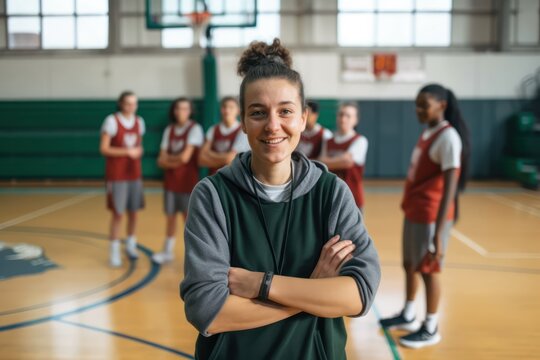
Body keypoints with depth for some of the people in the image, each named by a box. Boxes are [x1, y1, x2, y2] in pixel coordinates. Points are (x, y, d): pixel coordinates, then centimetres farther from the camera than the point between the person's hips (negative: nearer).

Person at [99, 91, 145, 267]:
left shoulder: (139, 121, 7)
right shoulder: (112, 121, -10)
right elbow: (104, 149, -13)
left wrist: (138, 151, -3)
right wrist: (127, 152, -19)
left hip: (135, 174, 5)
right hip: (117, 175, -5)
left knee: (133, 212, 9)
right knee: (117, 213, -4)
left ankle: (131, 245, 25)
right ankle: (114, 251, 4)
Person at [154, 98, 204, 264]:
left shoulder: (195, 129, -10)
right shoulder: (169, 130, 7)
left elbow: (185, 157, -18)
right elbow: (161, 161, 2)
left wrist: (168, 157, -1)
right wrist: (174, 162, -16)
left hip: (188, 182, -5)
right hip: (170, 182, 5)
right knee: (170, 217, 14)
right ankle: (167, 252, 27)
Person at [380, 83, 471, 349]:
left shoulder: (448, 137, -19)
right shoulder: (427, 133, 9)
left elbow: (450, 187, -24)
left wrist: (438, 231, -28)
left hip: (431, 215, -9)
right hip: (413, 211, 9)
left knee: (428, 269, 3)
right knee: (409, 264, 18)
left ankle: (431, 329, 19)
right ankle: (408, 316, 35)